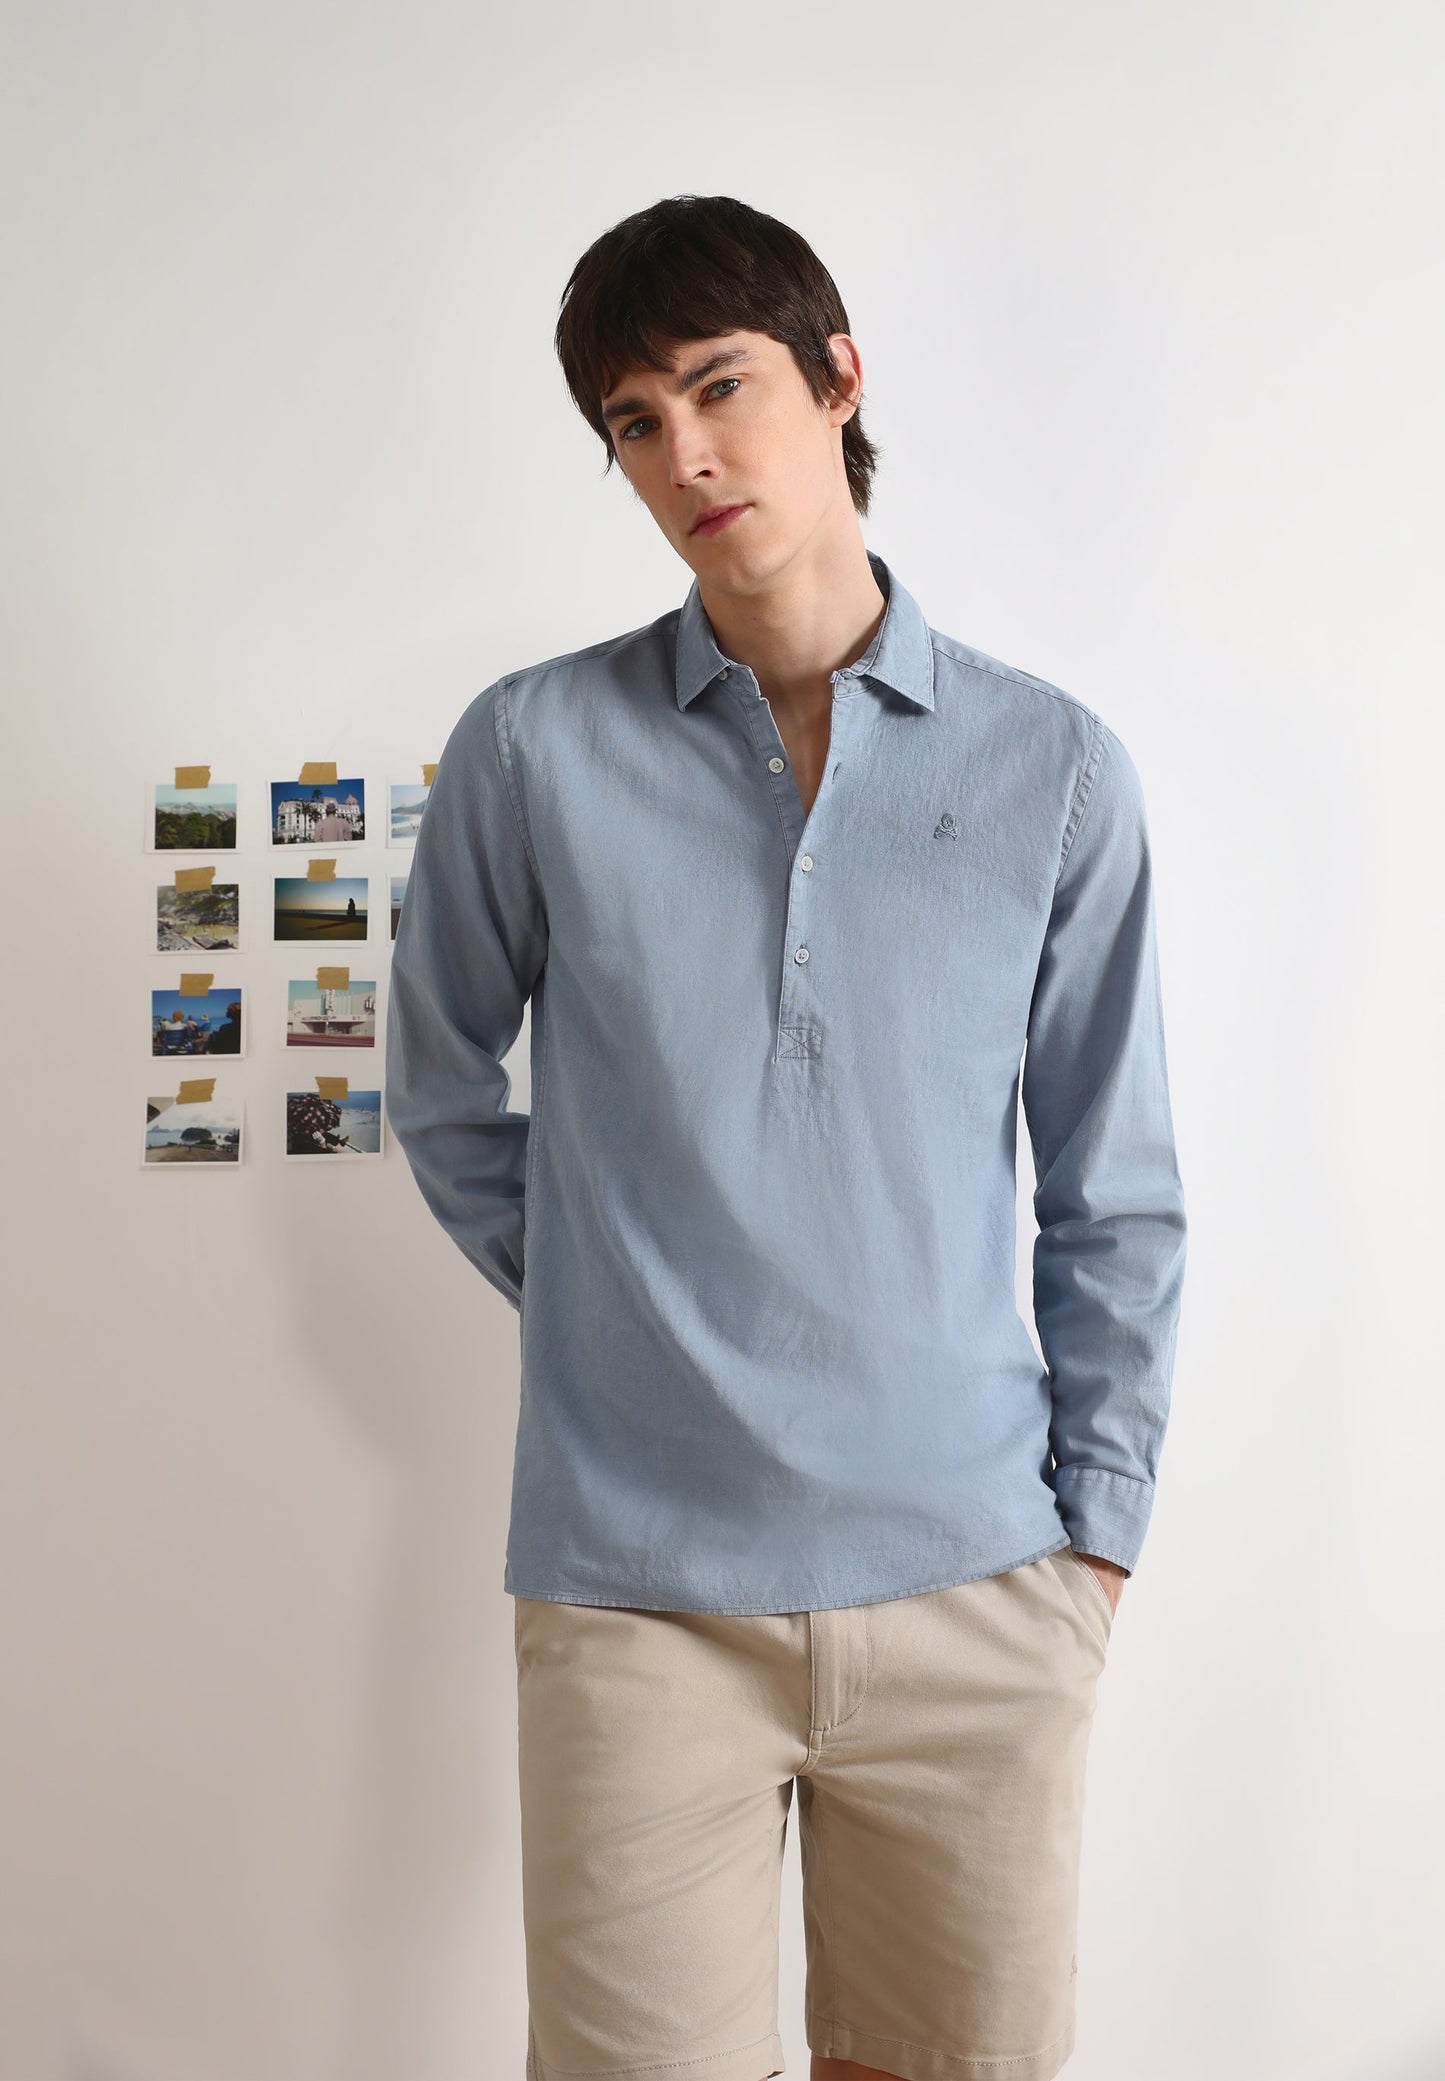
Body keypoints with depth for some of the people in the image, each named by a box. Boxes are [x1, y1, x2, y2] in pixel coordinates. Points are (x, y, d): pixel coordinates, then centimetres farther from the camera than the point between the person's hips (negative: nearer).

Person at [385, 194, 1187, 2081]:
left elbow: (1115, 1197, 5)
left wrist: (1096, 1531, 3)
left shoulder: (1055, 771, 1)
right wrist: (607, 1304, 6)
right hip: (637, 1586, 0)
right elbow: (443, 1098, 12)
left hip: (975, 1582, 1)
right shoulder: (533, 753, -1)